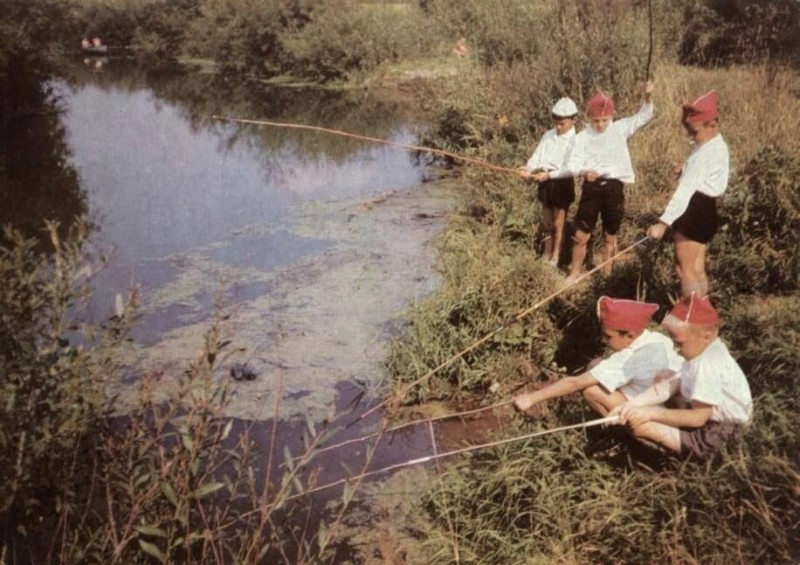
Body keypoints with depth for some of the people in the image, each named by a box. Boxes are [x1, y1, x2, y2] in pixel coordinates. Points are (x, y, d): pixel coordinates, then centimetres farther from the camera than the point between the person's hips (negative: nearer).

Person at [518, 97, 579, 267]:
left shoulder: (575, 141, -13)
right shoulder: (548, 135, 5)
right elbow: (537, 155, -1)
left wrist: (549, 175, -30)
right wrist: (528, 168, -21)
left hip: (562, 183, -5)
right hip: (545, 182, 6)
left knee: (558, 223, 7)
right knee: (546, 222, 16)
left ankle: (554, 259, 18)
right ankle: (546, 255, 29)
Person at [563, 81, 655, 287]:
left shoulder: (620, 129, 2)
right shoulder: (583, 137, -3)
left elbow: (643, 116, 0)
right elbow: (573, 163, -10)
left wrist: (648, 96, -19)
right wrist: (583, 172, -33)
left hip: (614, 188, 1)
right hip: (592, 187, -1)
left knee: (610, 236, 13)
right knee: (581, 235, 3)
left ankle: (607, 274, 27)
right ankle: (575, 273, 21)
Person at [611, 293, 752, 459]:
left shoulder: (708, 366, -32)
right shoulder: (703, 349, -3)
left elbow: (698, 418, -28)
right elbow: (672, 384, -4)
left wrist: (652, 413, -22)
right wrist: (633, 403, -14)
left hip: (710, 432, -10)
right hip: (708, 415, 10)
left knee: (640, 424, -21)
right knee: (663, 378, 17)